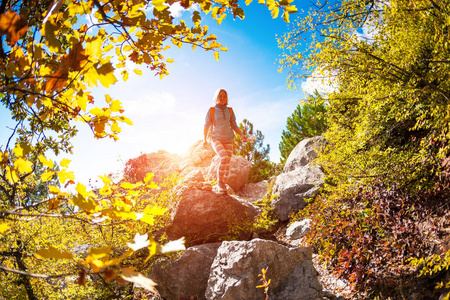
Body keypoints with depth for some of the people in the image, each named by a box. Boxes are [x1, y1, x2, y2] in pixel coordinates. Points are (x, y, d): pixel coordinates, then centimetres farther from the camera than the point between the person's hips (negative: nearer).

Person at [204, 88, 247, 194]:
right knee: (224, 158, -27)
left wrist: (242, 135, -7)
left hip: (228, 140, 3)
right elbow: (206, 126, 4)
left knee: (227, 164, -6)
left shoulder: (230, 111, 9)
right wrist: (205, 139, -9)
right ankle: (219, 181, -9)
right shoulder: (211, 110, 2)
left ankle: (223, 185, 11)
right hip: (216, 139, -3)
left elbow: (234, 126, 10)